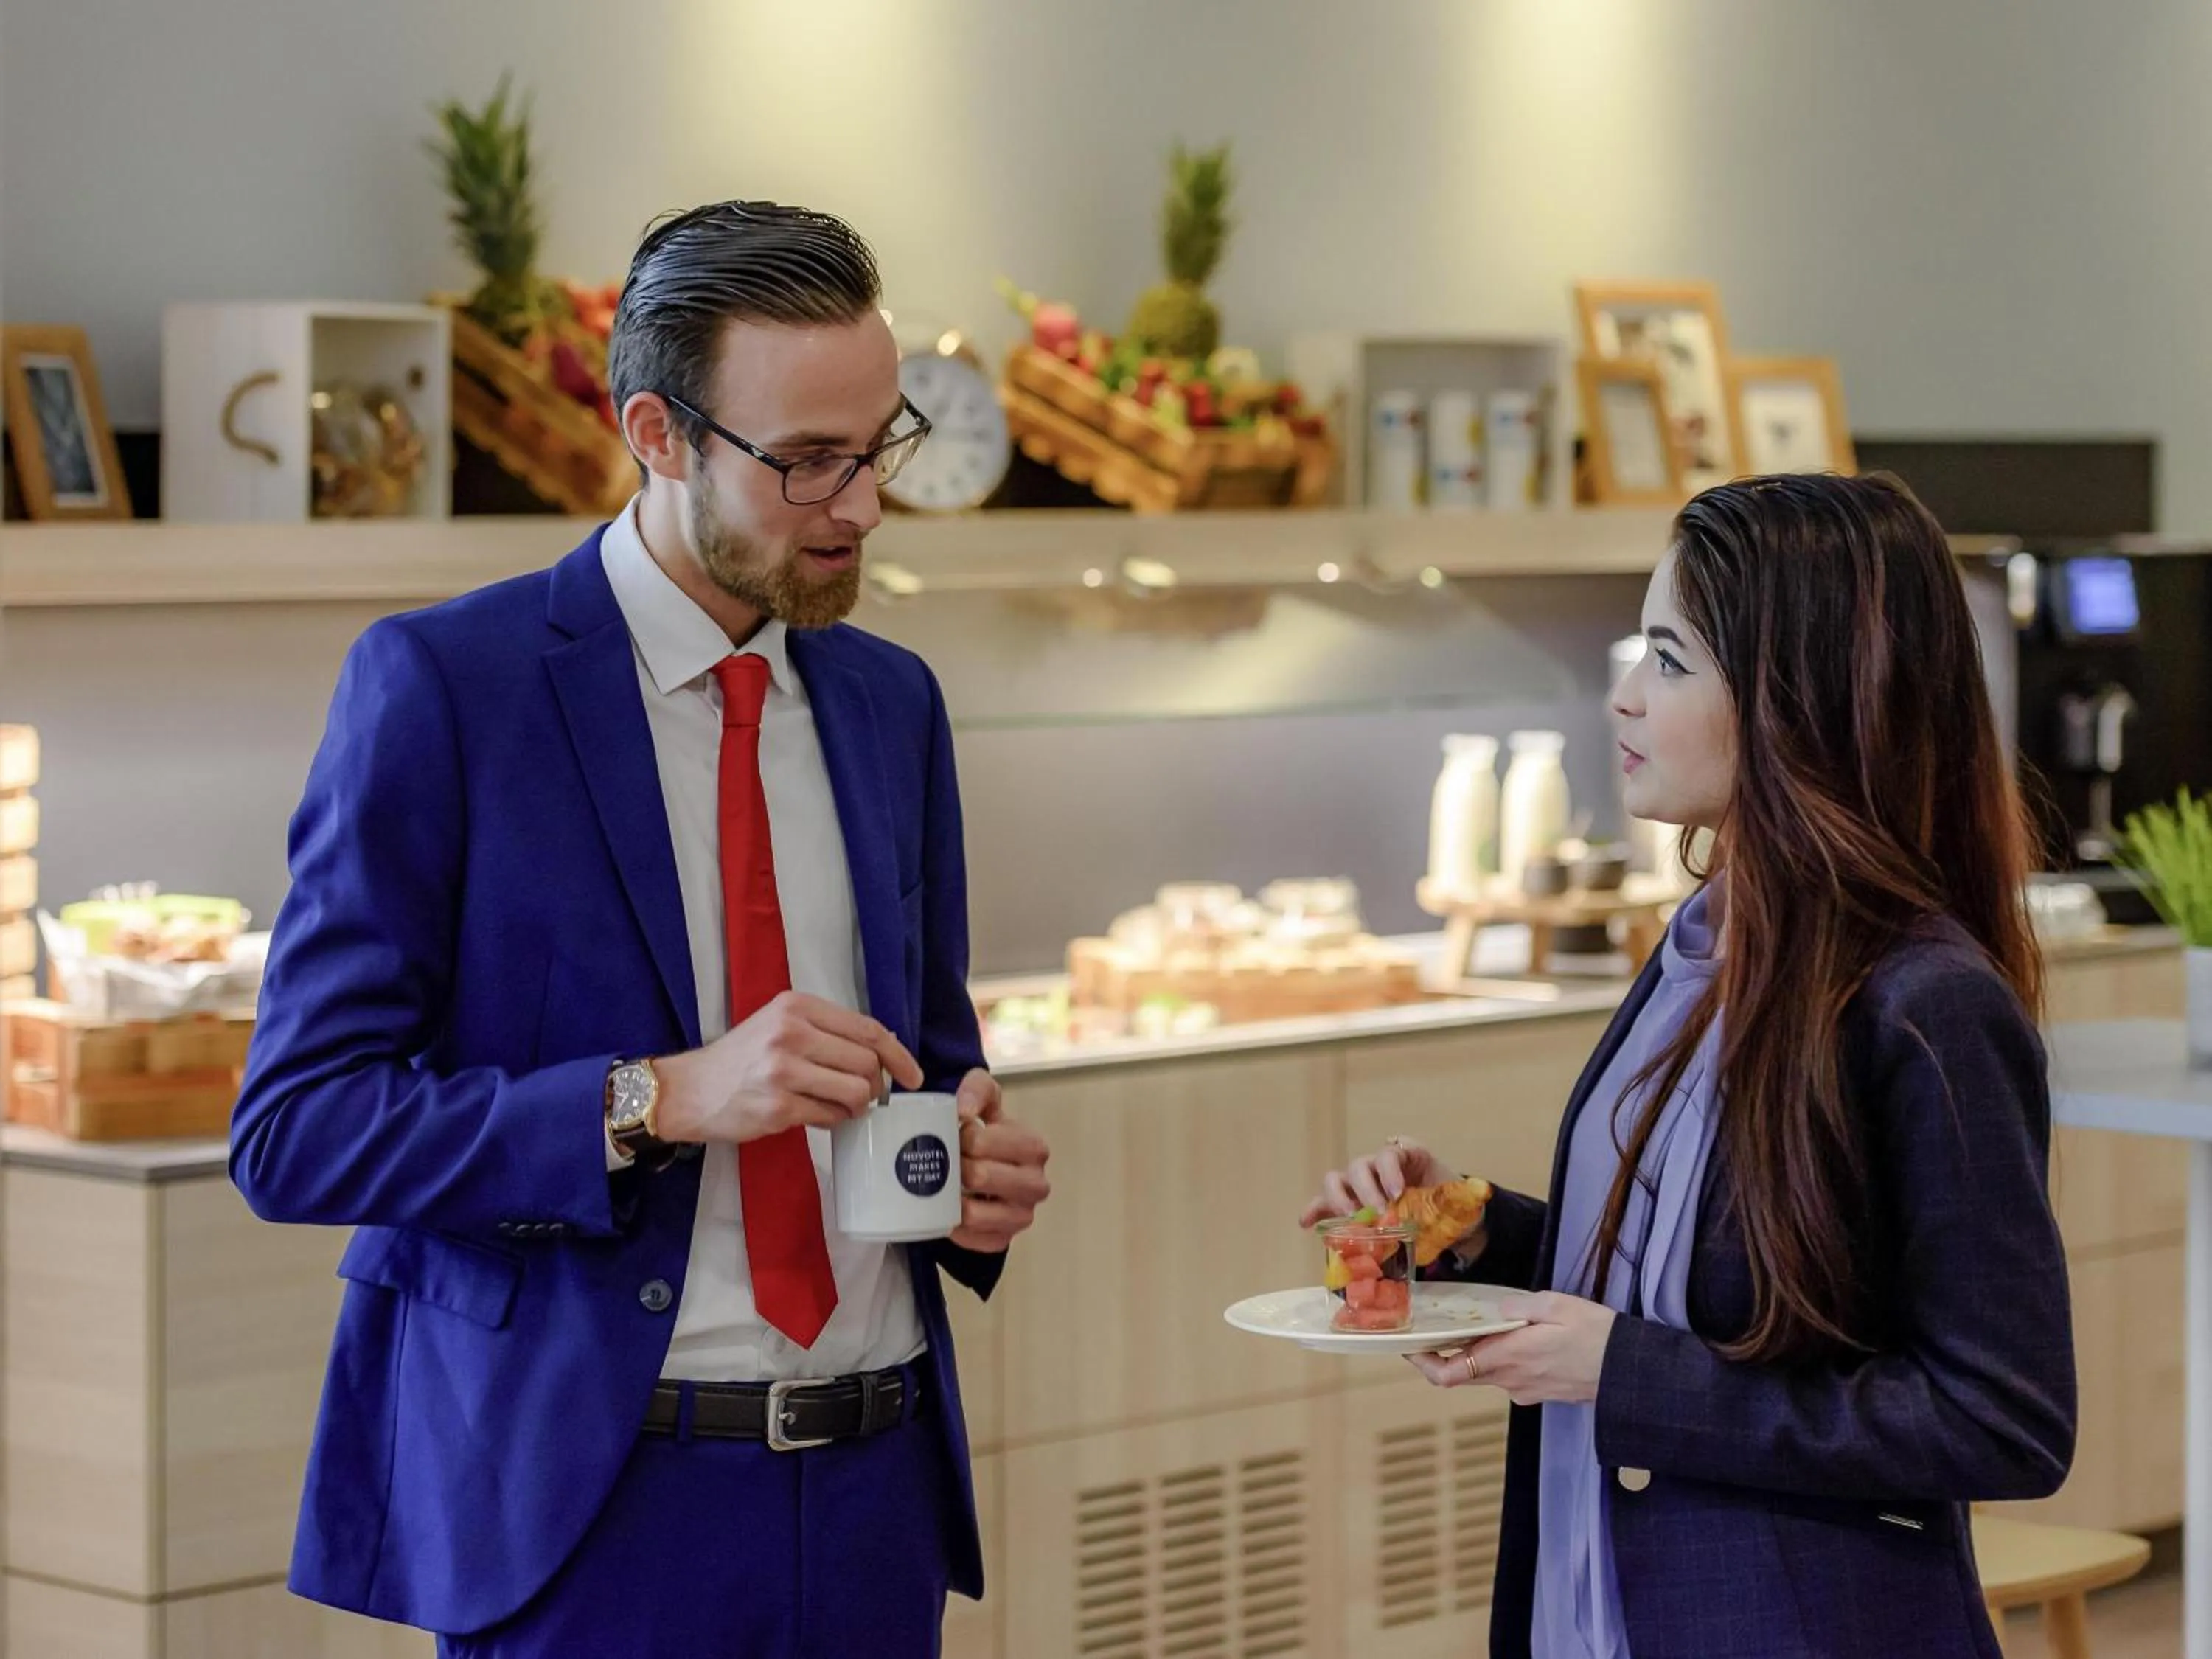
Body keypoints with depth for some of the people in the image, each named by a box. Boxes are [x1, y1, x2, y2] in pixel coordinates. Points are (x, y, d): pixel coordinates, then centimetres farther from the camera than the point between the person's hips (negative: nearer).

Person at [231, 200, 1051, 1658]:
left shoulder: (891, 701, 11)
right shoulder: (441, 685, -8)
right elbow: (295, 1131, -12)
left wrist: (978, 1169, -1)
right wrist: (661, 1101, -22)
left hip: (876, 1489, 5)